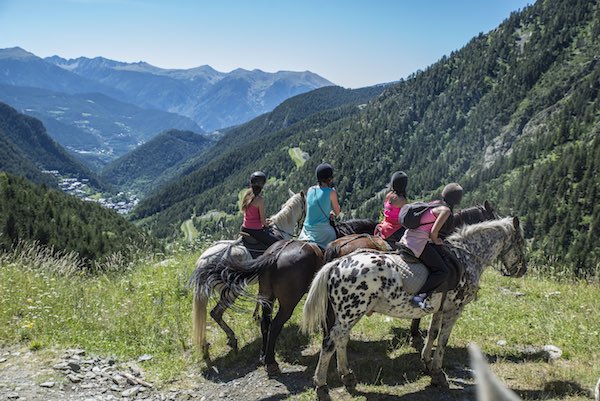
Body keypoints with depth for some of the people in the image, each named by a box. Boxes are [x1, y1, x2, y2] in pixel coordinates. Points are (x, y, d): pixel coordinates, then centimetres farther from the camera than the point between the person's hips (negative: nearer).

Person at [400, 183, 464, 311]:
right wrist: (436, 241, 2)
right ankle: (419, 296, -17)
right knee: (443, 271, -7)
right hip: (419, 242, -9)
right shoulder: (446, 210, -9)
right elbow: (433, 231, -16)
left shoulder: (436, 204, 16)